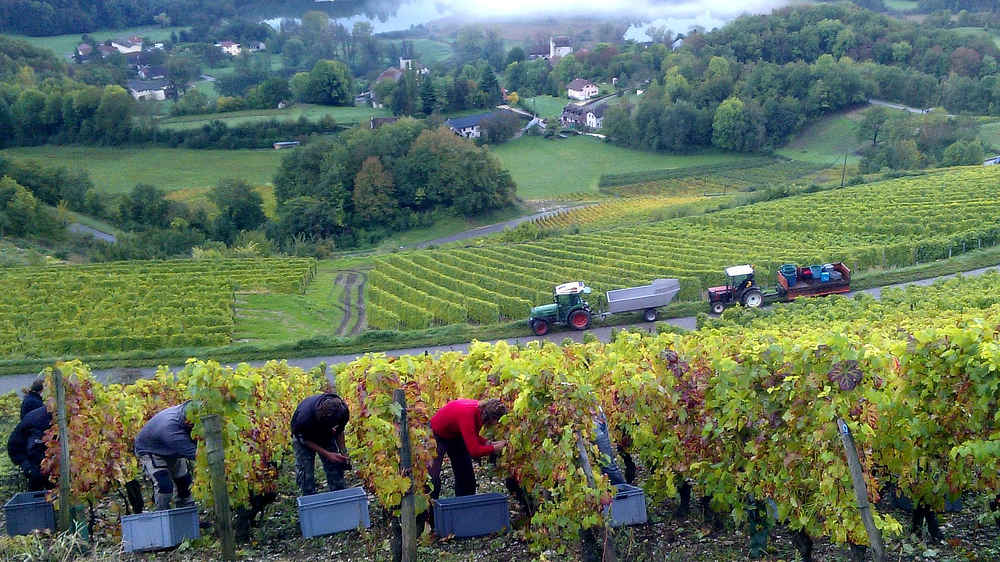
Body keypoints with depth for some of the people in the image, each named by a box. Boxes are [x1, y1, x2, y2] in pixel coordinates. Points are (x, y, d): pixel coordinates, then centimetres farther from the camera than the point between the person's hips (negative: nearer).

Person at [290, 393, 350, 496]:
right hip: (304, 438, -3)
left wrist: (343, 454, -13)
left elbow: (339, 432, -8)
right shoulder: (305, 417, -43)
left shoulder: (343, 411, -31)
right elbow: (305, 439, -22)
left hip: (327, 437, 3)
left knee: (335, 469, 0)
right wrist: (327, 454, -27)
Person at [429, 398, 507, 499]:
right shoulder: (468, 415, -39)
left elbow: (474, 437, 1)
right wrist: (495, 448, -27)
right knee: (434, 478, -13)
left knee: (467, 475, 9)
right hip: (436, 434, -8)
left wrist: (489, 443, -15)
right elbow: (474, 451, -38)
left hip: (455, 435, 8)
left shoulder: (480, 409, -17)